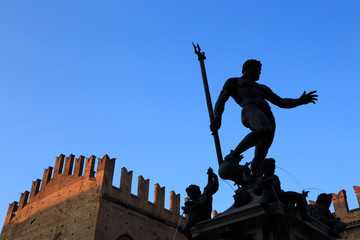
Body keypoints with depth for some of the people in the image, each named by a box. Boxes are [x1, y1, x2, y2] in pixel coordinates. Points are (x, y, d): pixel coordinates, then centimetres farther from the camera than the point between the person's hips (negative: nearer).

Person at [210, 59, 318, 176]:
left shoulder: (261, 88, 40)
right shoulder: (233, 81, 24)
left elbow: (281, 103, 32)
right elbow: (221, 100, 8)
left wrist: (300, 101, 13)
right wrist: (217, 117, -13)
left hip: (267, 115, 6)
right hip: (250, 110, -6)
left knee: (260, 155, -12)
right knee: (265, 130, -37)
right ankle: (233, 156, -27)